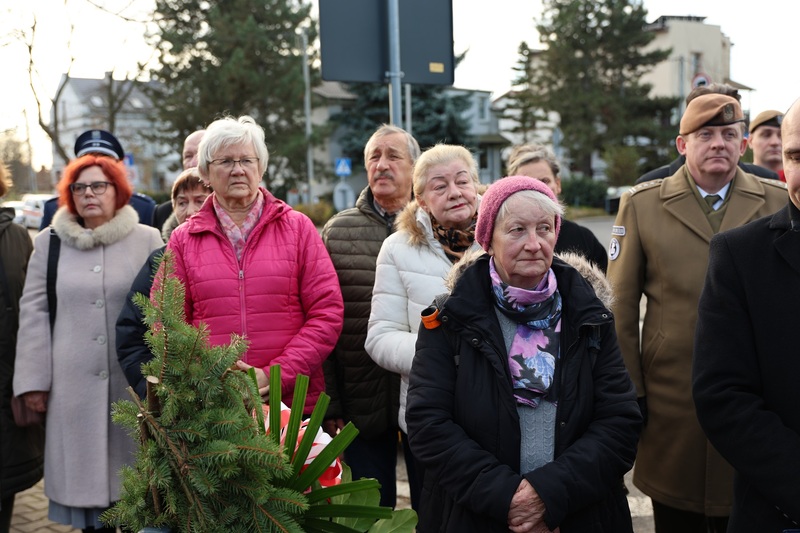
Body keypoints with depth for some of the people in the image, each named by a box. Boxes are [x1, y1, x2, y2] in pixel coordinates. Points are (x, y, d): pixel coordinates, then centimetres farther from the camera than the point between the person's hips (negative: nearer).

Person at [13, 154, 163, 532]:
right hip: (74, 384, 1)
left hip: (135, 382, -1)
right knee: (84, 471, 6)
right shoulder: (49, 243, 8)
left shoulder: (148, 240, 3)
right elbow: (34, 312, 7)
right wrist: (33, 380, 0)